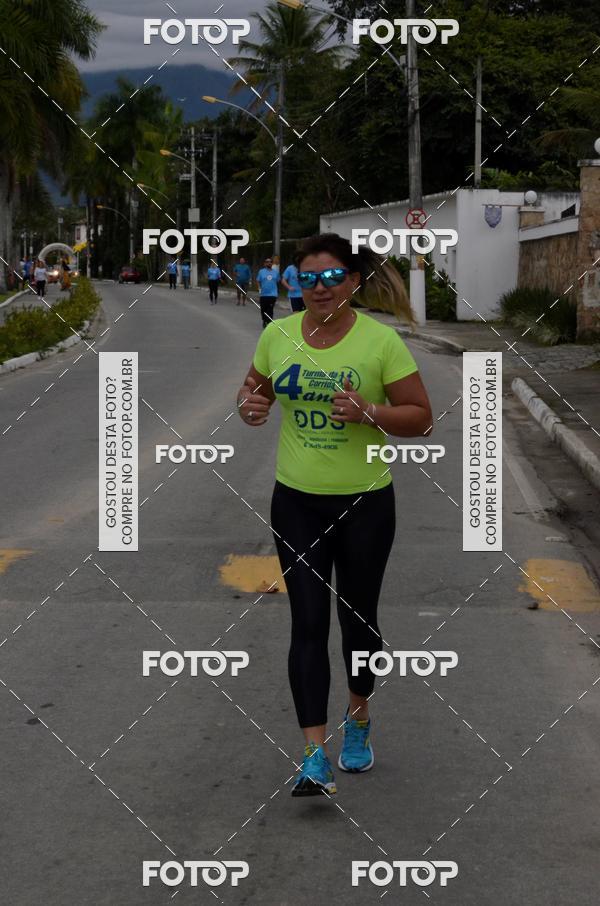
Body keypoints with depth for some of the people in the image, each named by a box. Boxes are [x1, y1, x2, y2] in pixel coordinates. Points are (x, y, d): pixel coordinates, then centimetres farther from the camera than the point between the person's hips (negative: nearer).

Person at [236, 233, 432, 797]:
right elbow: (253, 388, 15)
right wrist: (249, 406, -9)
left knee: (357, 617, 11)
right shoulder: (278, 335, -1)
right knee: (308, 623, -3)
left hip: (365, 502, -2)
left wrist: (369, 412, -25)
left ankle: (358, 720, 37)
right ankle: (315, 756, -2)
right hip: (296, 501, 2)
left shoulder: (380, 340, -11)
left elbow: (420, 416, -7)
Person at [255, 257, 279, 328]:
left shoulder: (275, 272, 5)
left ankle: (269, 323, -7)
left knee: (270, 310, -9)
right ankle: (264, 321, 30)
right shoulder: (261, 271, 2)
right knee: (263, 310, 9)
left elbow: (277, 281, 13)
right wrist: (259, 288, -7)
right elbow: (258, 281, 5)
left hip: (272, 294, -1)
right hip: (263, 294, 1)